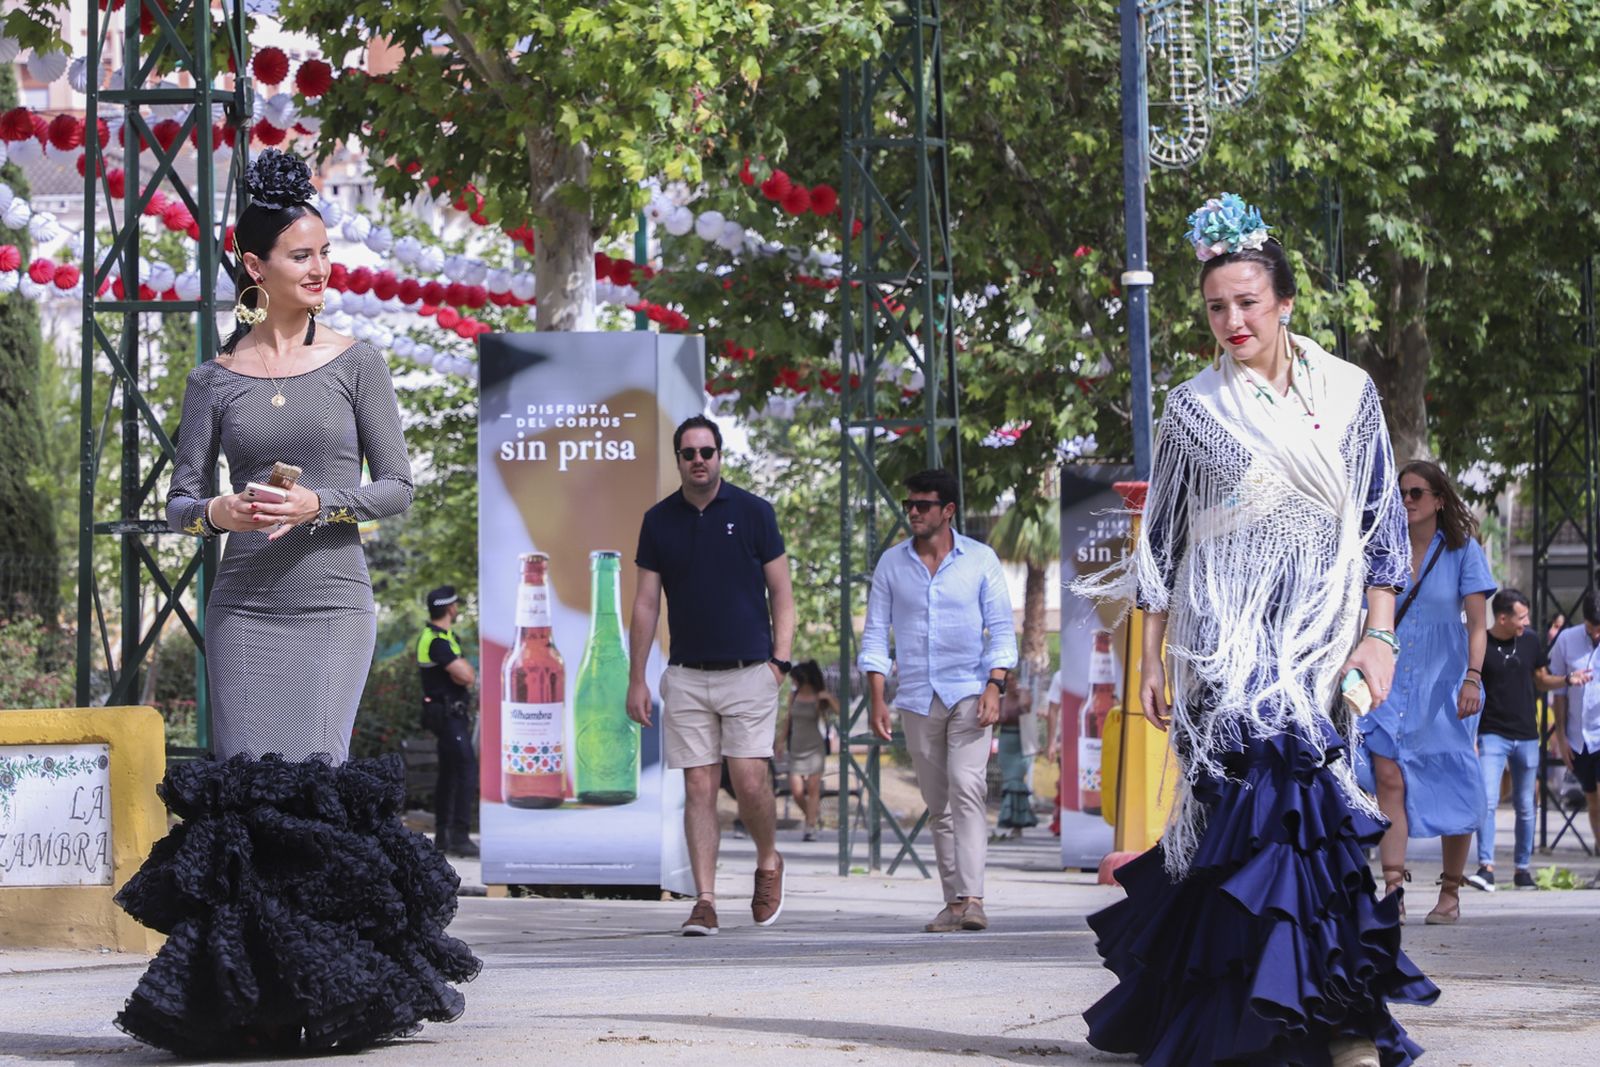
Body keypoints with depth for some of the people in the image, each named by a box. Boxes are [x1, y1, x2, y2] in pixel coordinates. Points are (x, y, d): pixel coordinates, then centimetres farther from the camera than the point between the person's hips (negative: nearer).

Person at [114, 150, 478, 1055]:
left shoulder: (355, 363, 5)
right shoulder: (217, 379, 9)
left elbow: (398, 486, 3)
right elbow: (182, 498, 10)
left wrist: (319, 506, -13)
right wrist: (220, 511, -12)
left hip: (334, 604, -2)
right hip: (245, 606, 2)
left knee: (316, 782, -11)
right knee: (246, 789, -3)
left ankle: (329, 984, 0)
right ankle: (252, 992, 4)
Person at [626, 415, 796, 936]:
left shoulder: (753, 512, 1)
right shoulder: (659, 521, 7)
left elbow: (781, 592, 5)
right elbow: (645, 604, 10)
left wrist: (780, 660, -4)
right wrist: (636, 679, 5)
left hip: (749, 672, -2)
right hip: (686, 675, 2)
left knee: (749, 781, -11)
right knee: (699, 786, -2)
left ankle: (769, 863, 16)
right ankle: (705, 902, -1)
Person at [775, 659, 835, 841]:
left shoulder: (820, 697, -6)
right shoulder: (794, 695, 6)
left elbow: (840, 712, -16)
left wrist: (829, 698, -30)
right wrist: (782, 741, 17)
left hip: (815, 748, -4)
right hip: (796, 748, 4)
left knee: (813, 786, -7)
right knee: (796, 790, -3)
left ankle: (811, 827, -3)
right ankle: (811, 815, 22)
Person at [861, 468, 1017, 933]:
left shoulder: (981, 560, 2)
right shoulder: (891, 564, 8)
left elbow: (1001, 628, 2)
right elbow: (875, 633, 8)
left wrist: (994, 688, -11)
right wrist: (877, 698, -1)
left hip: (969, 692, -3)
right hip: (917, 698, 3)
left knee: (966, 788, -19)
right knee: (938, 804, 5)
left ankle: (972, 898, -25)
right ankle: (953, 901, 10)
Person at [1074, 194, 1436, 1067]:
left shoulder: (1349, 394, 8)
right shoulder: (1193, 409, 5)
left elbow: (1380, 523, 10)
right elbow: (1160, 543, 9)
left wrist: (1379, 636, 2)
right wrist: (1151, 659, 6)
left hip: (1321, 633, 1)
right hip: (1226, 633, -1)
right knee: (1275, 790, -15)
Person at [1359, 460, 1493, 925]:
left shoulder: (1462, 551, 1)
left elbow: (1477, 624, -2)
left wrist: (1472, 678, -14)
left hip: (1442, 683, -2)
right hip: (1391, 680, 2)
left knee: (1450, 790, 2)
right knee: (1389, 778, -14)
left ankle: (1450, 894, 15)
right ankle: (1393, 892, -20)